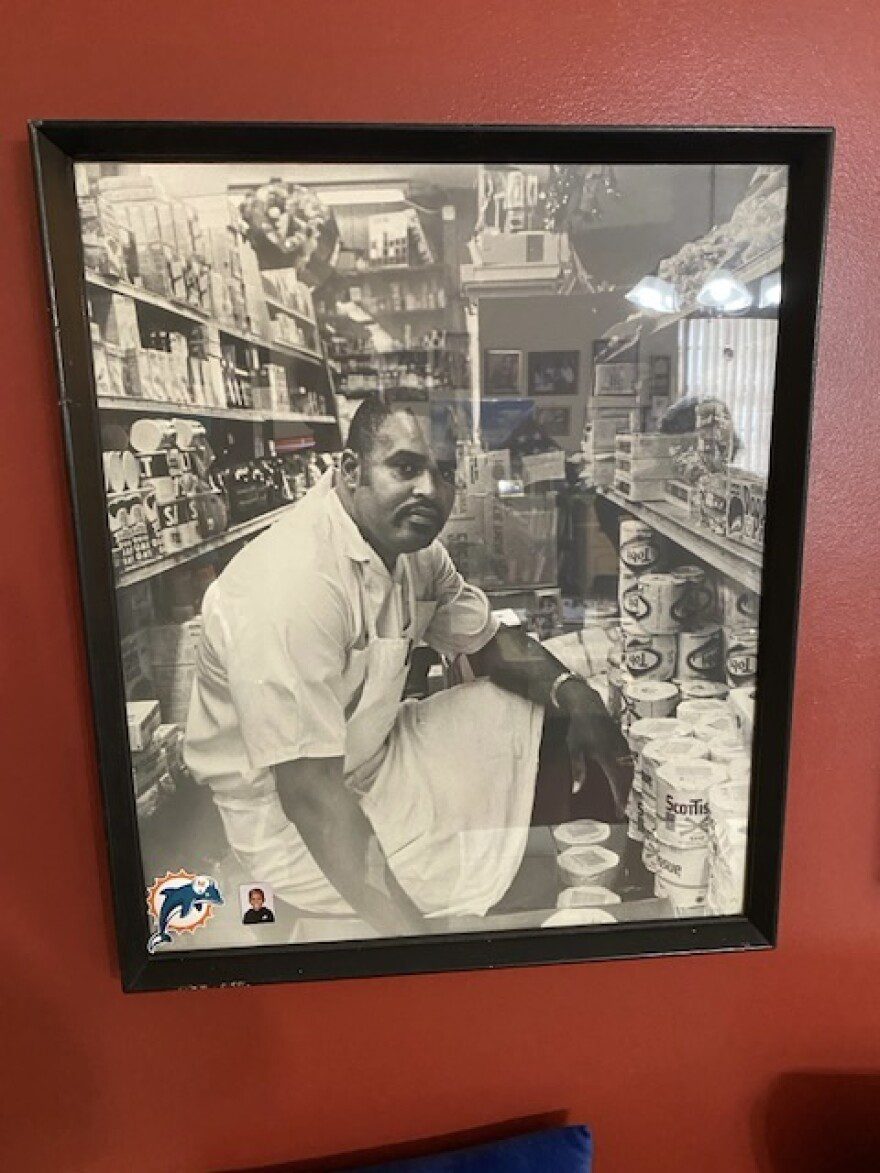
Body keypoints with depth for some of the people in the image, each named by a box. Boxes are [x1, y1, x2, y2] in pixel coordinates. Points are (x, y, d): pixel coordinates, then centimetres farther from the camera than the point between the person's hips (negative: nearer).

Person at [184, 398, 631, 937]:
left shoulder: (412, 543, -4)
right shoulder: (292, 585, -32)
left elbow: (489, 641, 7)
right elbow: (310, 791, -32)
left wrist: (574, 693, -13)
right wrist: (408, 931, -32)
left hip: (379, 757, 8)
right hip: (294, 826, -8)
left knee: (541, 706, 5)